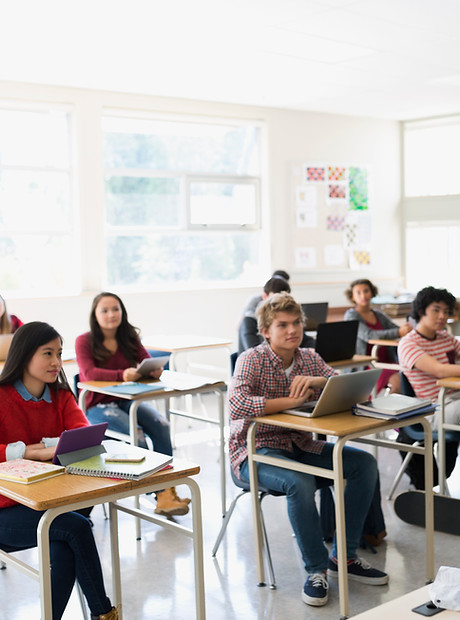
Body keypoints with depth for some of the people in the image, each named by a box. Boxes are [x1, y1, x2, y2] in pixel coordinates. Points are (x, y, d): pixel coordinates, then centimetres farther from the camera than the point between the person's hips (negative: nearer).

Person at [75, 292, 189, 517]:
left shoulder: (130, 338, 12)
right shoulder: (84, 341, -4)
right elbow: (89, 373, -20)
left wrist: (155, 370, -27)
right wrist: (122, 375, -37)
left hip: (127, 399, 5)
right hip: (98, 405, -4)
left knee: (160, 425, -25)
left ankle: (167, 489, -24)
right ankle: (161, 494, -20)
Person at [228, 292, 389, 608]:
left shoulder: (310, 359, 5)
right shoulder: (252, 360, -13)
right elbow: (237, 405, -30)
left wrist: (318, 381, -23)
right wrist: (292, 401, -27)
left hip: (300, 445, 7)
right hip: (256, 450, -6)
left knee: (365, 463, -9)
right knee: (300, 482, -35)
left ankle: (343, 556, 1)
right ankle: (317, 568, -13)